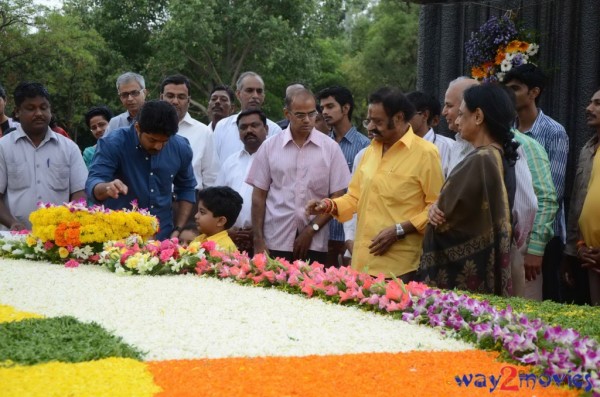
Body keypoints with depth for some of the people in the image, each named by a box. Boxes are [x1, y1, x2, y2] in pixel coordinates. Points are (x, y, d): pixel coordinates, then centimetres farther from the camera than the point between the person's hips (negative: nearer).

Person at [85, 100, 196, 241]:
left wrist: (178, 230, 1)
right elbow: (92, 184, -25)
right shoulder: (113, 144, -17)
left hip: (163, 238, 3)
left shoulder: (181, 148, -7)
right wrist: (107, 188, -47)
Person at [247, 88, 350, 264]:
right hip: (275, 243, 0)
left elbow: (337, 197, 3)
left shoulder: (330, 148, 3)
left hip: (314, 245, 0)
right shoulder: (269, 147, 5)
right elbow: (259, 195, 6)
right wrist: (258, 240, 0)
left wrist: (311, 230, -6)